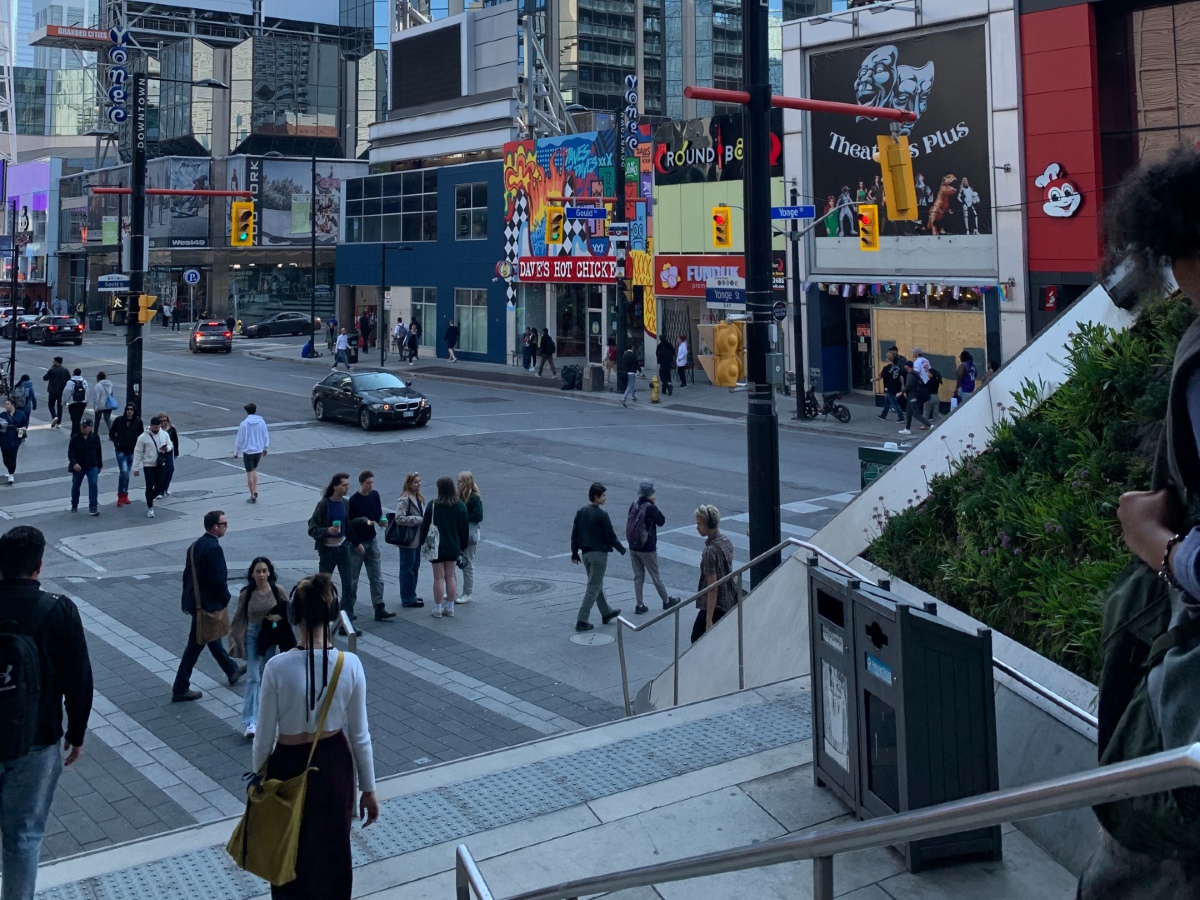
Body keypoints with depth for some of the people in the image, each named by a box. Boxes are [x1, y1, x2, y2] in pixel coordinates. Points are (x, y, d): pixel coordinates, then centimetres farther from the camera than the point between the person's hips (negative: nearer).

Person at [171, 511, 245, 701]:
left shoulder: (195, 545, 4)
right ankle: (180, 689, 8)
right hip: (208, 603, -10)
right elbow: (218, 579, -25)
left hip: (194, 599, 10)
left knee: (212, 636, 24)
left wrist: (188, 598, 17)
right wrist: (225, 599, -8)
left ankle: (232, 670, 42)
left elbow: (187, 573, 10)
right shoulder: (214, 549, -23)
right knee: (195, 645, 0)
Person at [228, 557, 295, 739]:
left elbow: (288, 610, 4)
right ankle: (250, 721, -11)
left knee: (265, 676, 15)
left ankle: (259, 712, 35)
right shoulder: (246, 593, -11)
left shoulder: (277, 590, -10)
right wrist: (234, 638, -2)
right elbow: (239, 618, -2)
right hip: (252, 635, -2)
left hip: (270, 635, 2)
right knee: (253, 677, -9)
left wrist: (279, 617, -16)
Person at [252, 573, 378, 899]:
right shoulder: (350, 665, -16)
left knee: (292, 853, 20)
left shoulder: (278, 667, -22)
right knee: (332, 850, 23)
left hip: (290, 766, -2)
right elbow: (359, 735, -8)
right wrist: (368, 789, 5)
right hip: (334, 764, 2)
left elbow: (264, 737, -11)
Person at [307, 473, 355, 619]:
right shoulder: (323, 504, -15)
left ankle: (348, 615, 8)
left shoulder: (345, 503, 2)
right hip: (328, 549, -5)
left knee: (347, 583, 2)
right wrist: (327, 531, -30)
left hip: (343, 547, 5)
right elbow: (312, 529, -15)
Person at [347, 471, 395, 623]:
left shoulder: (375, 495, 2)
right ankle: (347, 609, 14)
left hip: (372, 541, 5)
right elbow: (348, 524, -12)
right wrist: (356, 544, -14)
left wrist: (382, 522, -10)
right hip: (357, 543, -5)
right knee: (352, 579, 3)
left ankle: (379, 610, 5)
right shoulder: (353, 500, -14)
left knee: (377, 577, 3)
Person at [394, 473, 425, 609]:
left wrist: (424, 519, 1)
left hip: (417, 538, 9)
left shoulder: (419, 498, 10)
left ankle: (411, 596, 27)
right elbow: (399, 518, -25)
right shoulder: (404, 499, -17)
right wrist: (419, 520, -22)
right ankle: (408, 599, 7)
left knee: (415, 567, 16)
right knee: (407, 569, 0)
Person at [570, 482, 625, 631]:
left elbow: (574, 534, 6)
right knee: (593, 587, -1)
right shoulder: (601, 514, -18)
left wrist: (575, 553, 14)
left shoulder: (581, 512, 3)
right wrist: (621, 549, 2)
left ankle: (606, 613, 36)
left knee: (597, 584, 21)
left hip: (585, 553, 8)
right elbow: (610, 535, -14)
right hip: (598, 553, -8)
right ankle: (582, 621, -3)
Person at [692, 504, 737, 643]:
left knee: (698, 639, 4)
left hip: (715, 606, -9)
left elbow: (713, 588, -24)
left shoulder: (710, 551, -23)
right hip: (730, 603, 9)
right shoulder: (727, 542, 4)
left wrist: (709, 618, -22)